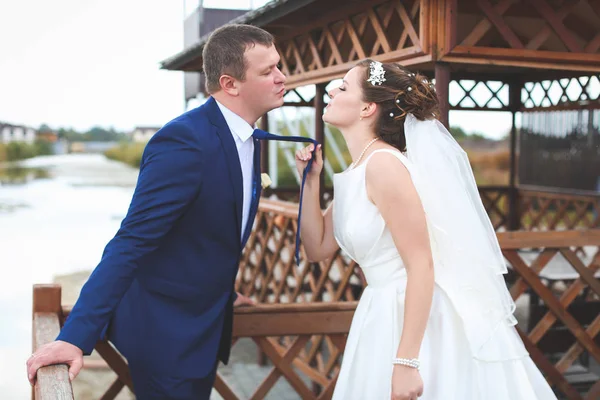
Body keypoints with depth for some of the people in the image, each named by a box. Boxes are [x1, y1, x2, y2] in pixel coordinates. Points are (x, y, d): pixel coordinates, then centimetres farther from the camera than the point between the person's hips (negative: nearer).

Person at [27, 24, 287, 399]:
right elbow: (130, 243, -27)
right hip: (165, 331, -8)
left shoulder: (247, 137, 3)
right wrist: (76, 336, -29)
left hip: (206, 326, 8)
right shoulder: (184, 141, -24)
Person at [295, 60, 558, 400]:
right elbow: (318, 248, 13)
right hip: (388, 317, 9)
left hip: (421, 324, -8)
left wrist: (406, 362, -24)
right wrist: (311, 180, 3)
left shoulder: (383, 164, -18)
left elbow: (421, 266, -22)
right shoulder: (356, 173, 8)